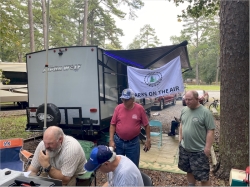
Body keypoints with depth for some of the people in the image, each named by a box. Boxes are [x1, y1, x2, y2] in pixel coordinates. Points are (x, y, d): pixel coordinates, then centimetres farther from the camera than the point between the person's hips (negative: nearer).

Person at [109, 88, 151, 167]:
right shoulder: (118, 108, -5)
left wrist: (148, 140, -3)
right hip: (118, 141, 2)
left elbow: (146, 125, -2)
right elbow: (113, 124, -1)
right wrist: (111, 140, -6)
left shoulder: (140, 109, -9)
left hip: (133, 143, -2)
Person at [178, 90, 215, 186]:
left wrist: (207, 147, -18)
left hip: (199, 151, -6)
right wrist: (180, 138, 10)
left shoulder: (205, 112, -16)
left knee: (203, 176, 4)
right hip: (184, 148, 6)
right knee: (189, 171, 23)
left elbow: (210, 131, -16)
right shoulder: (184, 110, 3)